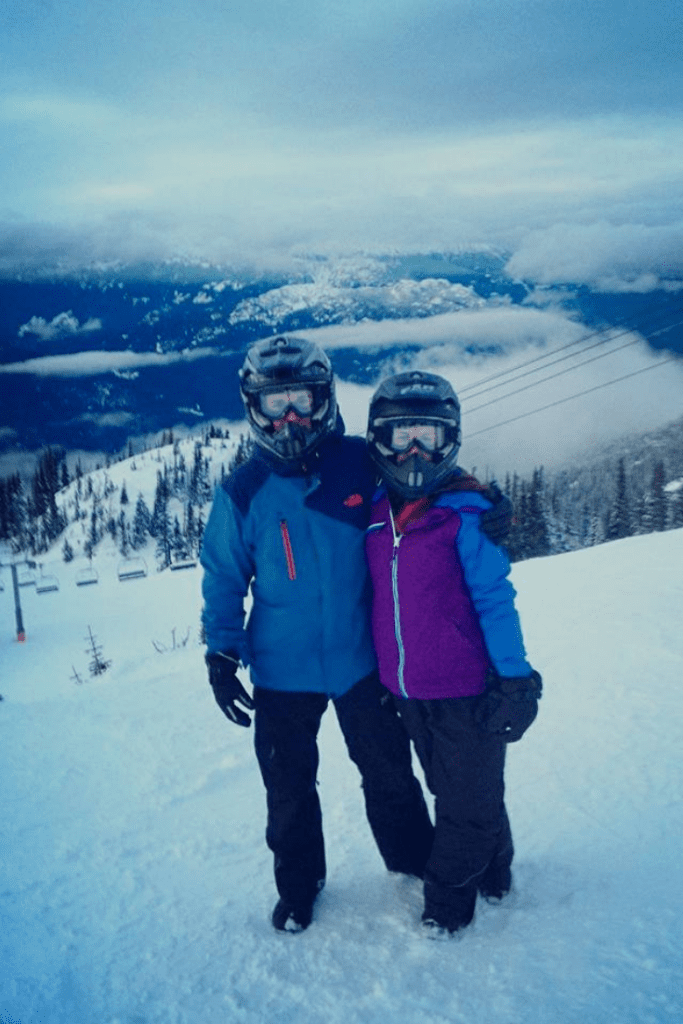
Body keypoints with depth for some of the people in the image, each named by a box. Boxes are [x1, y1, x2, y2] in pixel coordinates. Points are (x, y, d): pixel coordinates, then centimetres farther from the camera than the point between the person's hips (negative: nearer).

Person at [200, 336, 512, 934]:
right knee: (288, 787, 14)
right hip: (282, 670, 0)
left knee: (389, 772, 15)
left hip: (361, 659, 0)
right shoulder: (243, 492, -8)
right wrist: (221, 654, -5)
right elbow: (223, 577, 1)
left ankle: (417, 862, 41)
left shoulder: (364, 465, -9)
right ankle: (298, 887, 38)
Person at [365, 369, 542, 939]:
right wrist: (383, 676, 15)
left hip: (465, 688, -6)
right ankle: (492, 873, 44)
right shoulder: (375, 517, 1)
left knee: (469, 803, 9)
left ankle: (447, 896, 29)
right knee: (451, 791, 22)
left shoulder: (465, 514, -15)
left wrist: (514, 677, -15)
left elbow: (494, 600, -13)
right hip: (408, 689, 6)